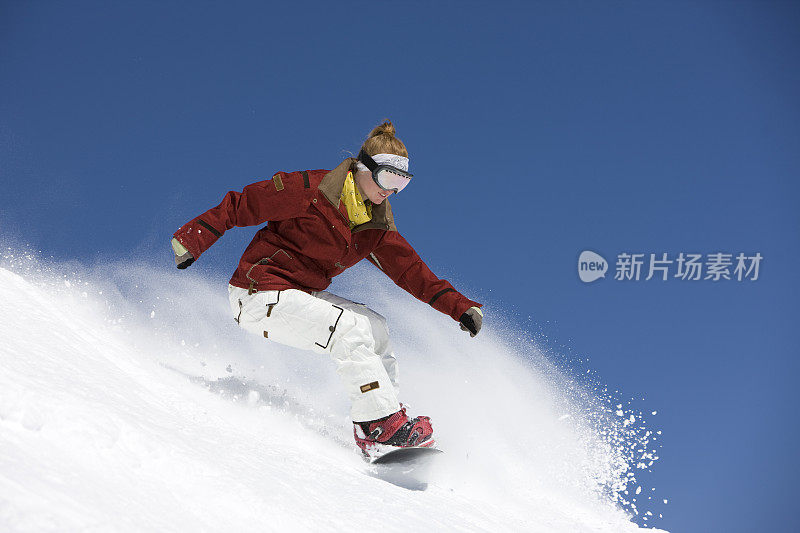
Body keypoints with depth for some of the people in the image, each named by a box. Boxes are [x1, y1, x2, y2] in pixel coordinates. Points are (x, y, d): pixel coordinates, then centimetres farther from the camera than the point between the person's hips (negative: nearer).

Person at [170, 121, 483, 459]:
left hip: (302, 295, 9)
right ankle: (380, 426, -19)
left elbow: (410, 269, 8)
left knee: (374, 327, 6)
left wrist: (461, 306, 1)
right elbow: (239, 206, -12)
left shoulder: (377, 225, 5)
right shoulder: (310, 190, -17)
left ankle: (388, 413, 10)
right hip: (260, 294, -8)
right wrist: (191, 240, -16)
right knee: (348, 329, -22)